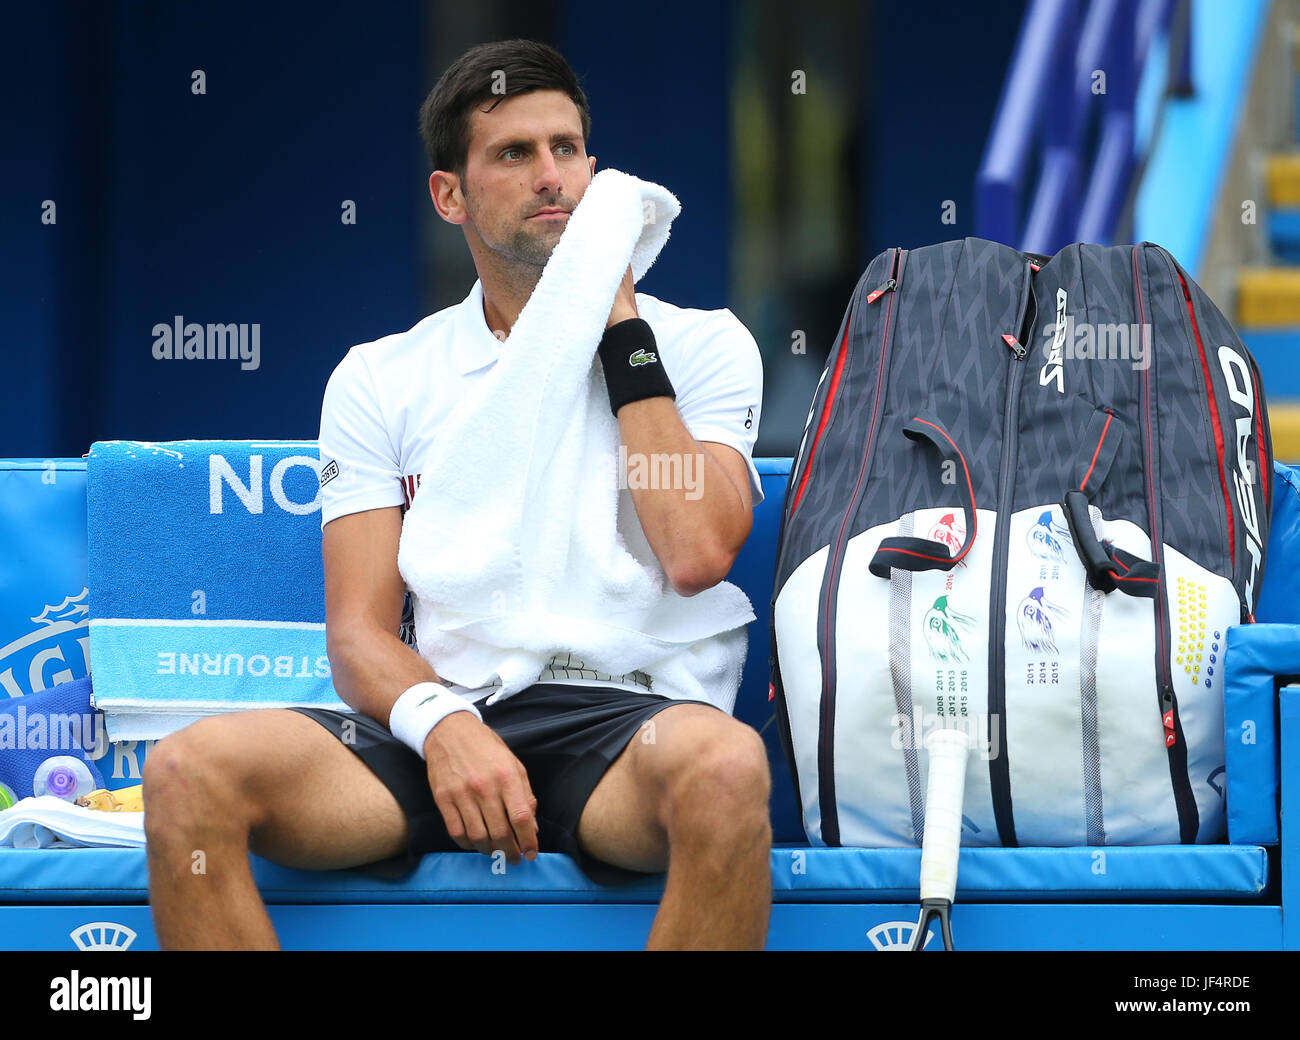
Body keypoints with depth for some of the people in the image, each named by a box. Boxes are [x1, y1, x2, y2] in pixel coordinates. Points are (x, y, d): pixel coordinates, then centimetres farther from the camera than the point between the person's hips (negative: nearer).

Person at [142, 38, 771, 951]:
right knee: (192, 772, -28)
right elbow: (360, 631, 8)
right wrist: (443, 724, -15)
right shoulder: (380, 379, 17)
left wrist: (619, 325, 0)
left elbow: (698, 554, -6)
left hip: (623, 721, -2)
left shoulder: (700, 345, 13)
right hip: (438, 725, 2)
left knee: (723, 762, -40)